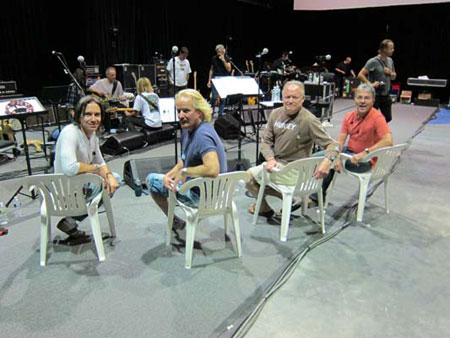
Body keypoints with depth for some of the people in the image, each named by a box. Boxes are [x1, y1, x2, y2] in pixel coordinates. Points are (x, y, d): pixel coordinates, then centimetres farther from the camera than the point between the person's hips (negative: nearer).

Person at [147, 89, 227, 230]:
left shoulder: (202, 135, -29)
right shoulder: (188, 129, 3)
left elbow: (213, 170, -42)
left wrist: (184, 172, -27)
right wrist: (170, 174, -2)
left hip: (204, 196, -10)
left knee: (152, 180, 3)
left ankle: (175, 223, 20)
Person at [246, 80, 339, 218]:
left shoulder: (309, 120, -17)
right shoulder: (276, 113, 2)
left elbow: (332, 144, -17)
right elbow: (266, 141, 4)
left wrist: (327, 161, -38)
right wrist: (270, 159, -15)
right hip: (276, 163, 7)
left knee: (249, 176, -6)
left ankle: (265, 208, 21)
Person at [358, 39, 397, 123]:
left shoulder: (390, 60, 10)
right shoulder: (373, 61, -12)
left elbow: (394, 77, 21)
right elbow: (360, 75, -17)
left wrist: (391, 73, -2)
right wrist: (371, 84, -25)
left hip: (386, 95, 7)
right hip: (375, 95, -7)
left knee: (388, 118, 12)